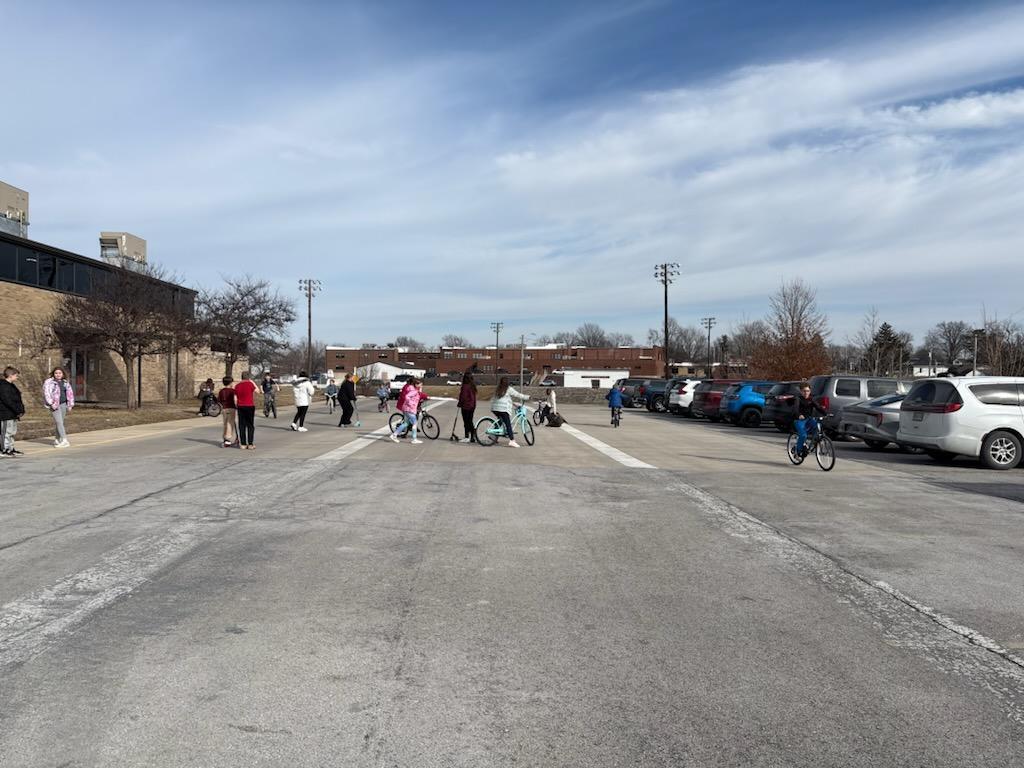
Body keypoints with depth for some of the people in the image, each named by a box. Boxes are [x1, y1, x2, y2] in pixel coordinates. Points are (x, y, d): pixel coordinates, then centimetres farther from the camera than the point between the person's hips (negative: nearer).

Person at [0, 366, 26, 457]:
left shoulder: (11, 385, 17)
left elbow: (17, 400, 19)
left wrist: (21, 409, 8)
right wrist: (18, 410, -21)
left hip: (13, 414, 10)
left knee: (12, 432, 14)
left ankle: (11, 449, 21)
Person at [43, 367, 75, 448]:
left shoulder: (66, 383, 14)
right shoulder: (49, 382, -3)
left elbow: (70, 393, 17)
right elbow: (46, 393, -10)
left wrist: (70, 405, 12)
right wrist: (51, 403, -16)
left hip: (63, 404, 5)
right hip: (54, 405, -5)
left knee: (60, 422, 7)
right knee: (59, 422, -11)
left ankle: (57, 440, 17)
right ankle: (64, 440, -17)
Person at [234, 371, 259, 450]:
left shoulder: (237, 385, 6)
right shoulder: (250, 384, -8)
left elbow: (235, 398, 5)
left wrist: (237, 407, 15)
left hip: (240, 406, 4)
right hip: (249, 406, -4)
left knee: (242, 426, 7)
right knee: (250, 426, 1)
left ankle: (243, 444, 8)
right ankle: (250, 444, -2)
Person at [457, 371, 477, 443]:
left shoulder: (465, 386, -18)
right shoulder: (473, 385, 8)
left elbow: (463, 396, -17)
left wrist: (460, 403, -3)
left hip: (466, 406, -8)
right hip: (472, 406, 8)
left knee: (466, 422, -2)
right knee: (470, 421, 13)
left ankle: (467, 437, 1)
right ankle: (473, 437, 15)